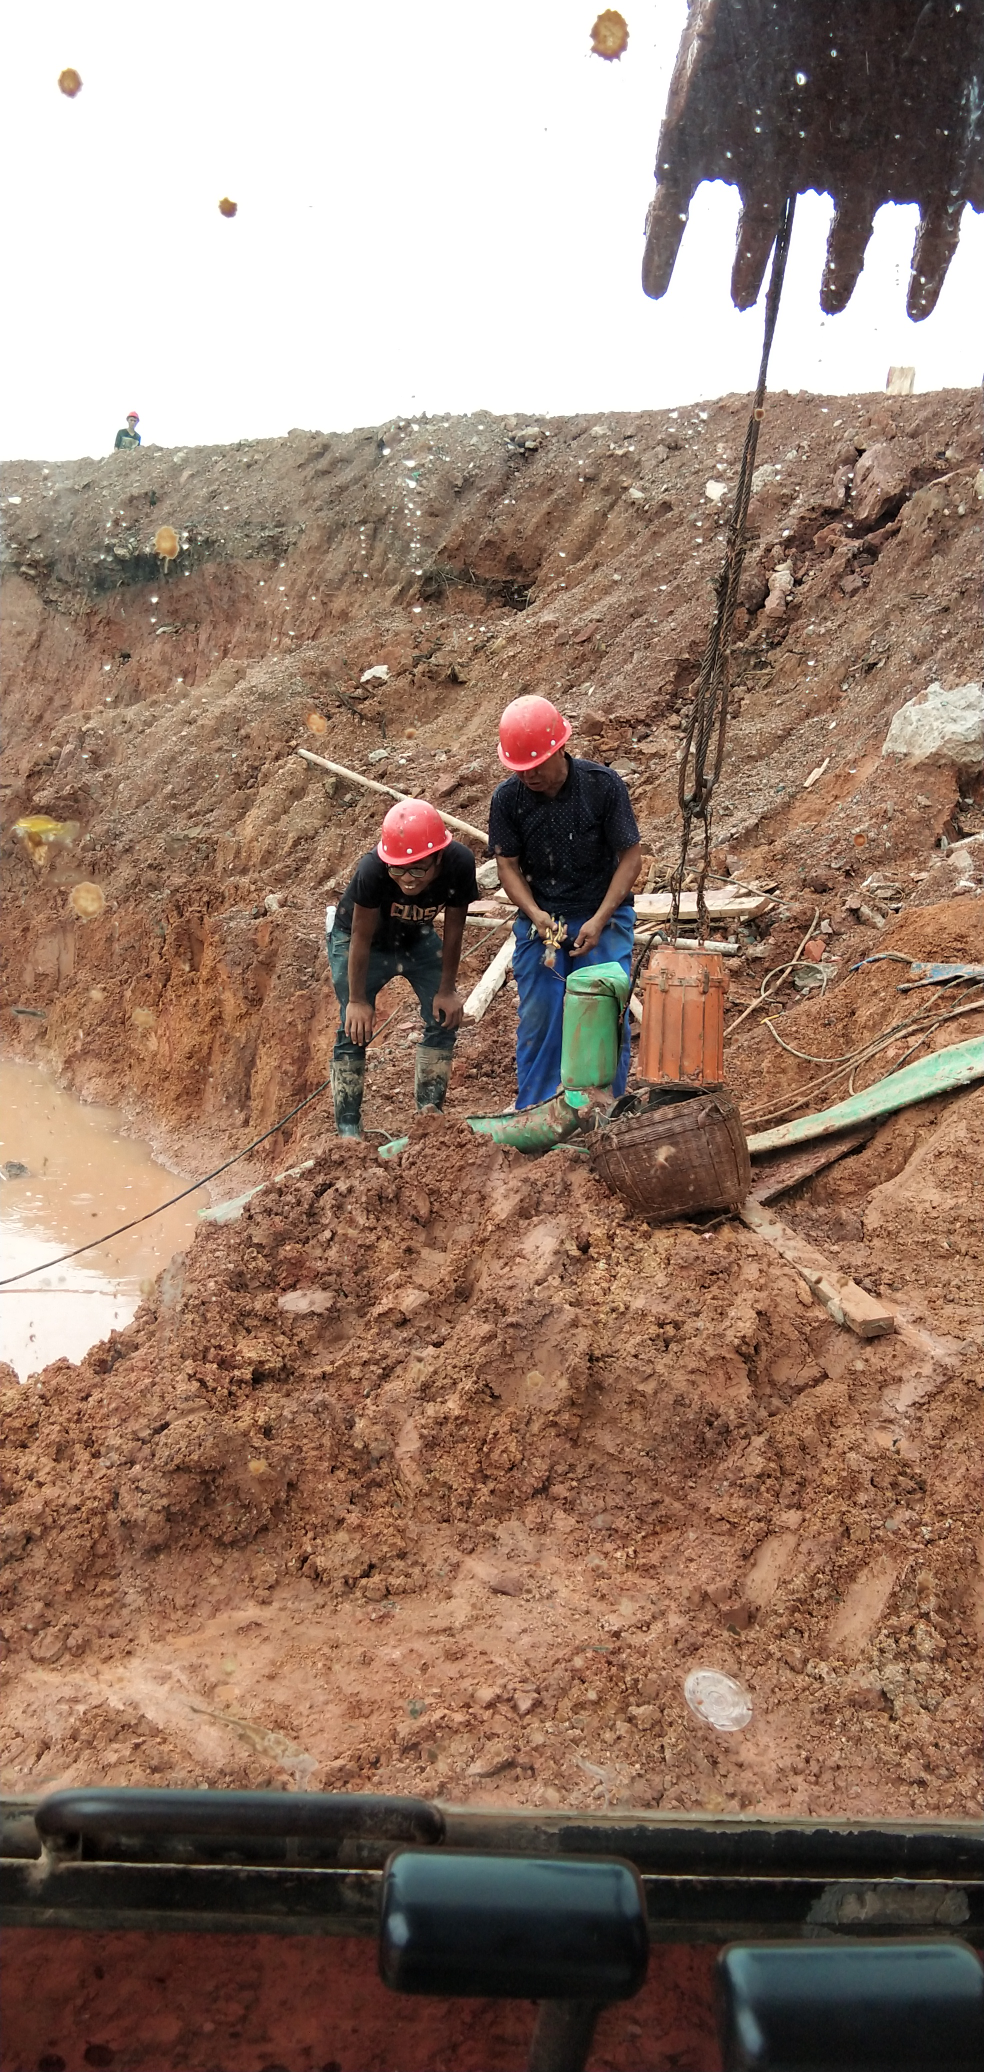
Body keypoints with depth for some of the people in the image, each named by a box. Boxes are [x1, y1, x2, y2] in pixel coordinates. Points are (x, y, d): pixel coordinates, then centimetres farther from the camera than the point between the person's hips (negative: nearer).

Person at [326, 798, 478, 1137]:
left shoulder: (459, 864, -32)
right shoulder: (372, 870, -40)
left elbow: (454, 929, -17)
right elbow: (362, 938, -27)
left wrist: (446, 991, -10)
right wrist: (357, 1000, -19)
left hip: (416, 937, 4)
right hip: (356, 938, -4)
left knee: (445, 1017, -1)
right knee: (355, 1029, -10)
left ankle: (429, 1113, 12)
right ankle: (348, 1129, -2)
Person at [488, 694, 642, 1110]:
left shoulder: (602, 784, -14)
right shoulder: (507, 798, -8)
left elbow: (630, 856, -10)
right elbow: (508, 864, -1)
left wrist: (598, 921, -19)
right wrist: (534, 914, -19)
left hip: (603, 917, -2)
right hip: (540, 920, 2)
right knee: (537, 1019, -1)